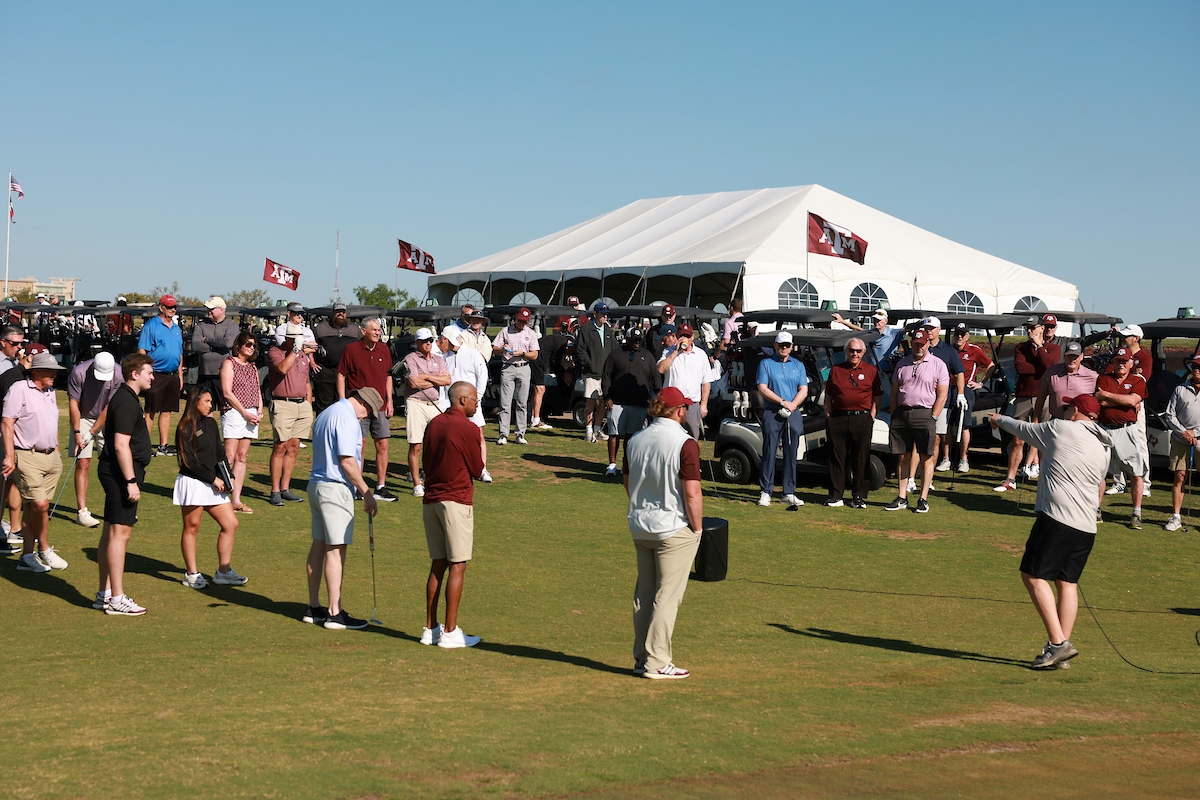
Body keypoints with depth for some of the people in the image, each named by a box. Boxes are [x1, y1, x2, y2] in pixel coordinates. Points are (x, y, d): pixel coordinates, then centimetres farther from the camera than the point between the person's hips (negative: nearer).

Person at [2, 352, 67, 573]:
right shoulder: (19, 389, -7)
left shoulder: (49, 392, 16)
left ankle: (27, 556, 12)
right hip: (28, 457, -7)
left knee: (33, 507, 8)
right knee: (40, 504, -14)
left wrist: (57, 451, 21)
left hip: (51, 456, 7)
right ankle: (44, 549, 4)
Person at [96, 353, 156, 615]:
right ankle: (116, 599, -7)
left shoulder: (126, 398, 17)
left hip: (114, 473, 11)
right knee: (120, 533, -9)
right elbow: (121, 445, -22)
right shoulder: (126, 402, -16)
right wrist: (131, 481, -23)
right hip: (120, 473, -11)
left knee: (110, 533, 14)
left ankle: (104, 594, 21)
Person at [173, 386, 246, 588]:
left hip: (213, 484, 7)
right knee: (192, 528, 3)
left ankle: (223, 571, 12)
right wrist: (213, 479, -13)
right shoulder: (186, 428, -9)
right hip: (192, 483, -7)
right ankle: (192, 574, 13)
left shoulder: (211, 424, 12)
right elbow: (190, 461, -13)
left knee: (231, 523, 4)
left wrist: (227, 477, 1)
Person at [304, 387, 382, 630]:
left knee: (319, 546, 13)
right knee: (336, 550, -7)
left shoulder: (326, 413, 17)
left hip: (316, 483, 10)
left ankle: (314, 608, 18)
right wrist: (366, 492, -12)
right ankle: (334, 613, -5)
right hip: (336, 488, -10)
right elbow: (347, 461, -19)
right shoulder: (347, 418, -14)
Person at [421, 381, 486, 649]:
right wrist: (480, 443, 9)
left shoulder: (434, 423, 10)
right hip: (456, 502, -7)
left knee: (437, 566, 12)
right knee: (457, 567, -2)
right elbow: (478, 470, -5)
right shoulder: (468, 428, -11)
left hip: (430, 502, 7)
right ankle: (449, 633, -2)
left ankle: (430, 629, 14)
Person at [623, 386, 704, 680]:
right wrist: (697, 527, -7)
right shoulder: (684, 444, -16)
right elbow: (692, 493, -18)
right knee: (667, 597, 0)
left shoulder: (634, 441, 4)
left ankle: (641, 658, 21)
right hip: (674, 529, -6)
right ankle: (657, 663, 2)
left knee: (643, 594, 15)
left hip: (639, 528, 7)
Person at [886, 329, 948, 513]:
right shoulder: (902, 364, 14)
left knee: (926, 458, -2)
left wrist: (932, 418, -10)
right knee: (903, 457, 7)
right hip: (901, 413, 4)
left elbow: (942, 395, -2)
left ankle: (923, 499, 3)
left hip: (924, 413, -4)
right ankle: (902, 498, 12)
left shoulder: (938, 365, 1)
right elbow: (894, 392, 16)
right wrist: (893, 416, 7)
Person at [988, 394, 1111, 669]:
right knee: (1067, 582, 10)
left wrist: (999, 420, 34)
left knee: (1033, 575, -3)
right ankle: (1060, 646, 6)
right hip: (1087, 526, 7)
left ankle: (1058, 643, -11)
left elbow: (1024, 429, 15)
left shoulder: (1061, 428, 0)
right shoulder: (1102, 450, 18)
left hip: (1057, 518, -7)